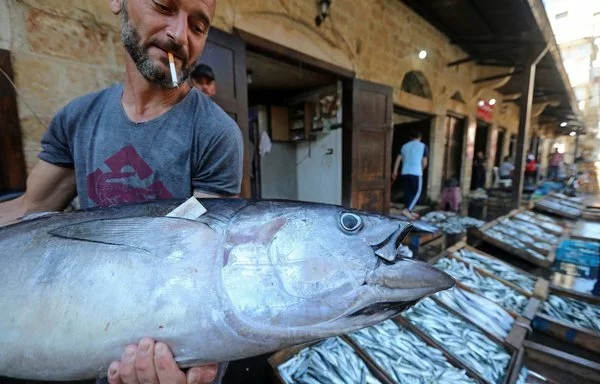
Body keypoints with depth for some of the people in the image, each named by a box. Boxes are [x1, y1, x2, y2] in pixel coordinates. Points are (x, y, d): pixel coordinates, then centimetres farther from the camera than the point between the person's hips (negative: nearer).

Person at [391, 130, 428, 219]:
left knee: (407, 192, 11)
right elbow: (424, 163, 4)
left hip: (405, 172, 5)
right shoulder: (423, 146, 4)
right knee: (417, 192, 2)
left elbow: (398, 159, 10)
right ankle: (406, 209, -12)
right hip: (416, 173, -4)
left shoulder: (405, 146, 14)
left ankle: (409, 211, 19)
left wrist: (395, 172, 14)